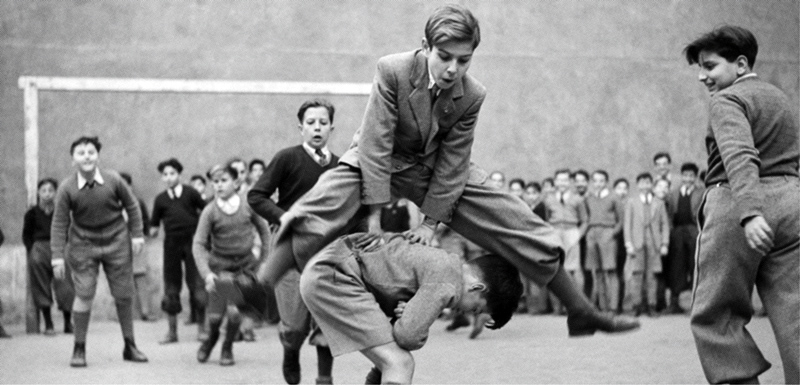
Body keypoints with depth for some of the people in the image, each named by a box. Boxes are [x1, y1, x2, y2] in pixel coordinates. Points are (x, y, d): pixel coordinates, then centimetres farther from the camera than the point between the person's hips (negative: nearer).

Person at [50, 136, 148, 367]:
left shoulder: (113, 180, -10)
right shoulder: (66, 188, -13)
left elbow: (132, 206, 4)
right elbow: (59, 224, -8)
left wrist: (137, 235, 0)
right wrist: (57, 257, -11)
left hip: (116, 243, 2)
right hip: (83, 245, -1)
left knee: (124, 295, 6)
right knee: (84, 295, -7)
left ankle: (129, 346, 20)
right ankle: (79, 349, 5)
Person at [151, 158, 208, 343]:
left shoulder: (190, 193, 2)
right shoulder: (160, 199, 7)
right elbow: (154, 226, 9)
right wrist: (154, 229, -10)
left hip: (192, 240, -2)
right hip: (172, 243, 2)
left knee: (198, 285, -3)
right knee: (171, 286, 4)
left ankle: (201, 328, 8)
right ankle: (171, 331, 13)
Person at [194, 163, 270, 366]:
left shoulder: (248, 206, -8)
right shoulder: (210, 211, -11)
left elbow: (263, 229, 8)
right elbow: (198, 244, -14)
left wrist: (265, 259, 5)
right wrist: (206, 273, -26)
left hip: (245, 264, 0)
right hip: (220, 264, 0)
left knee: (235, 310, -13)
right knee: (215, 314, -2)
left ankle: (227, 348, 14)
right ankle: (212, 337, 34)